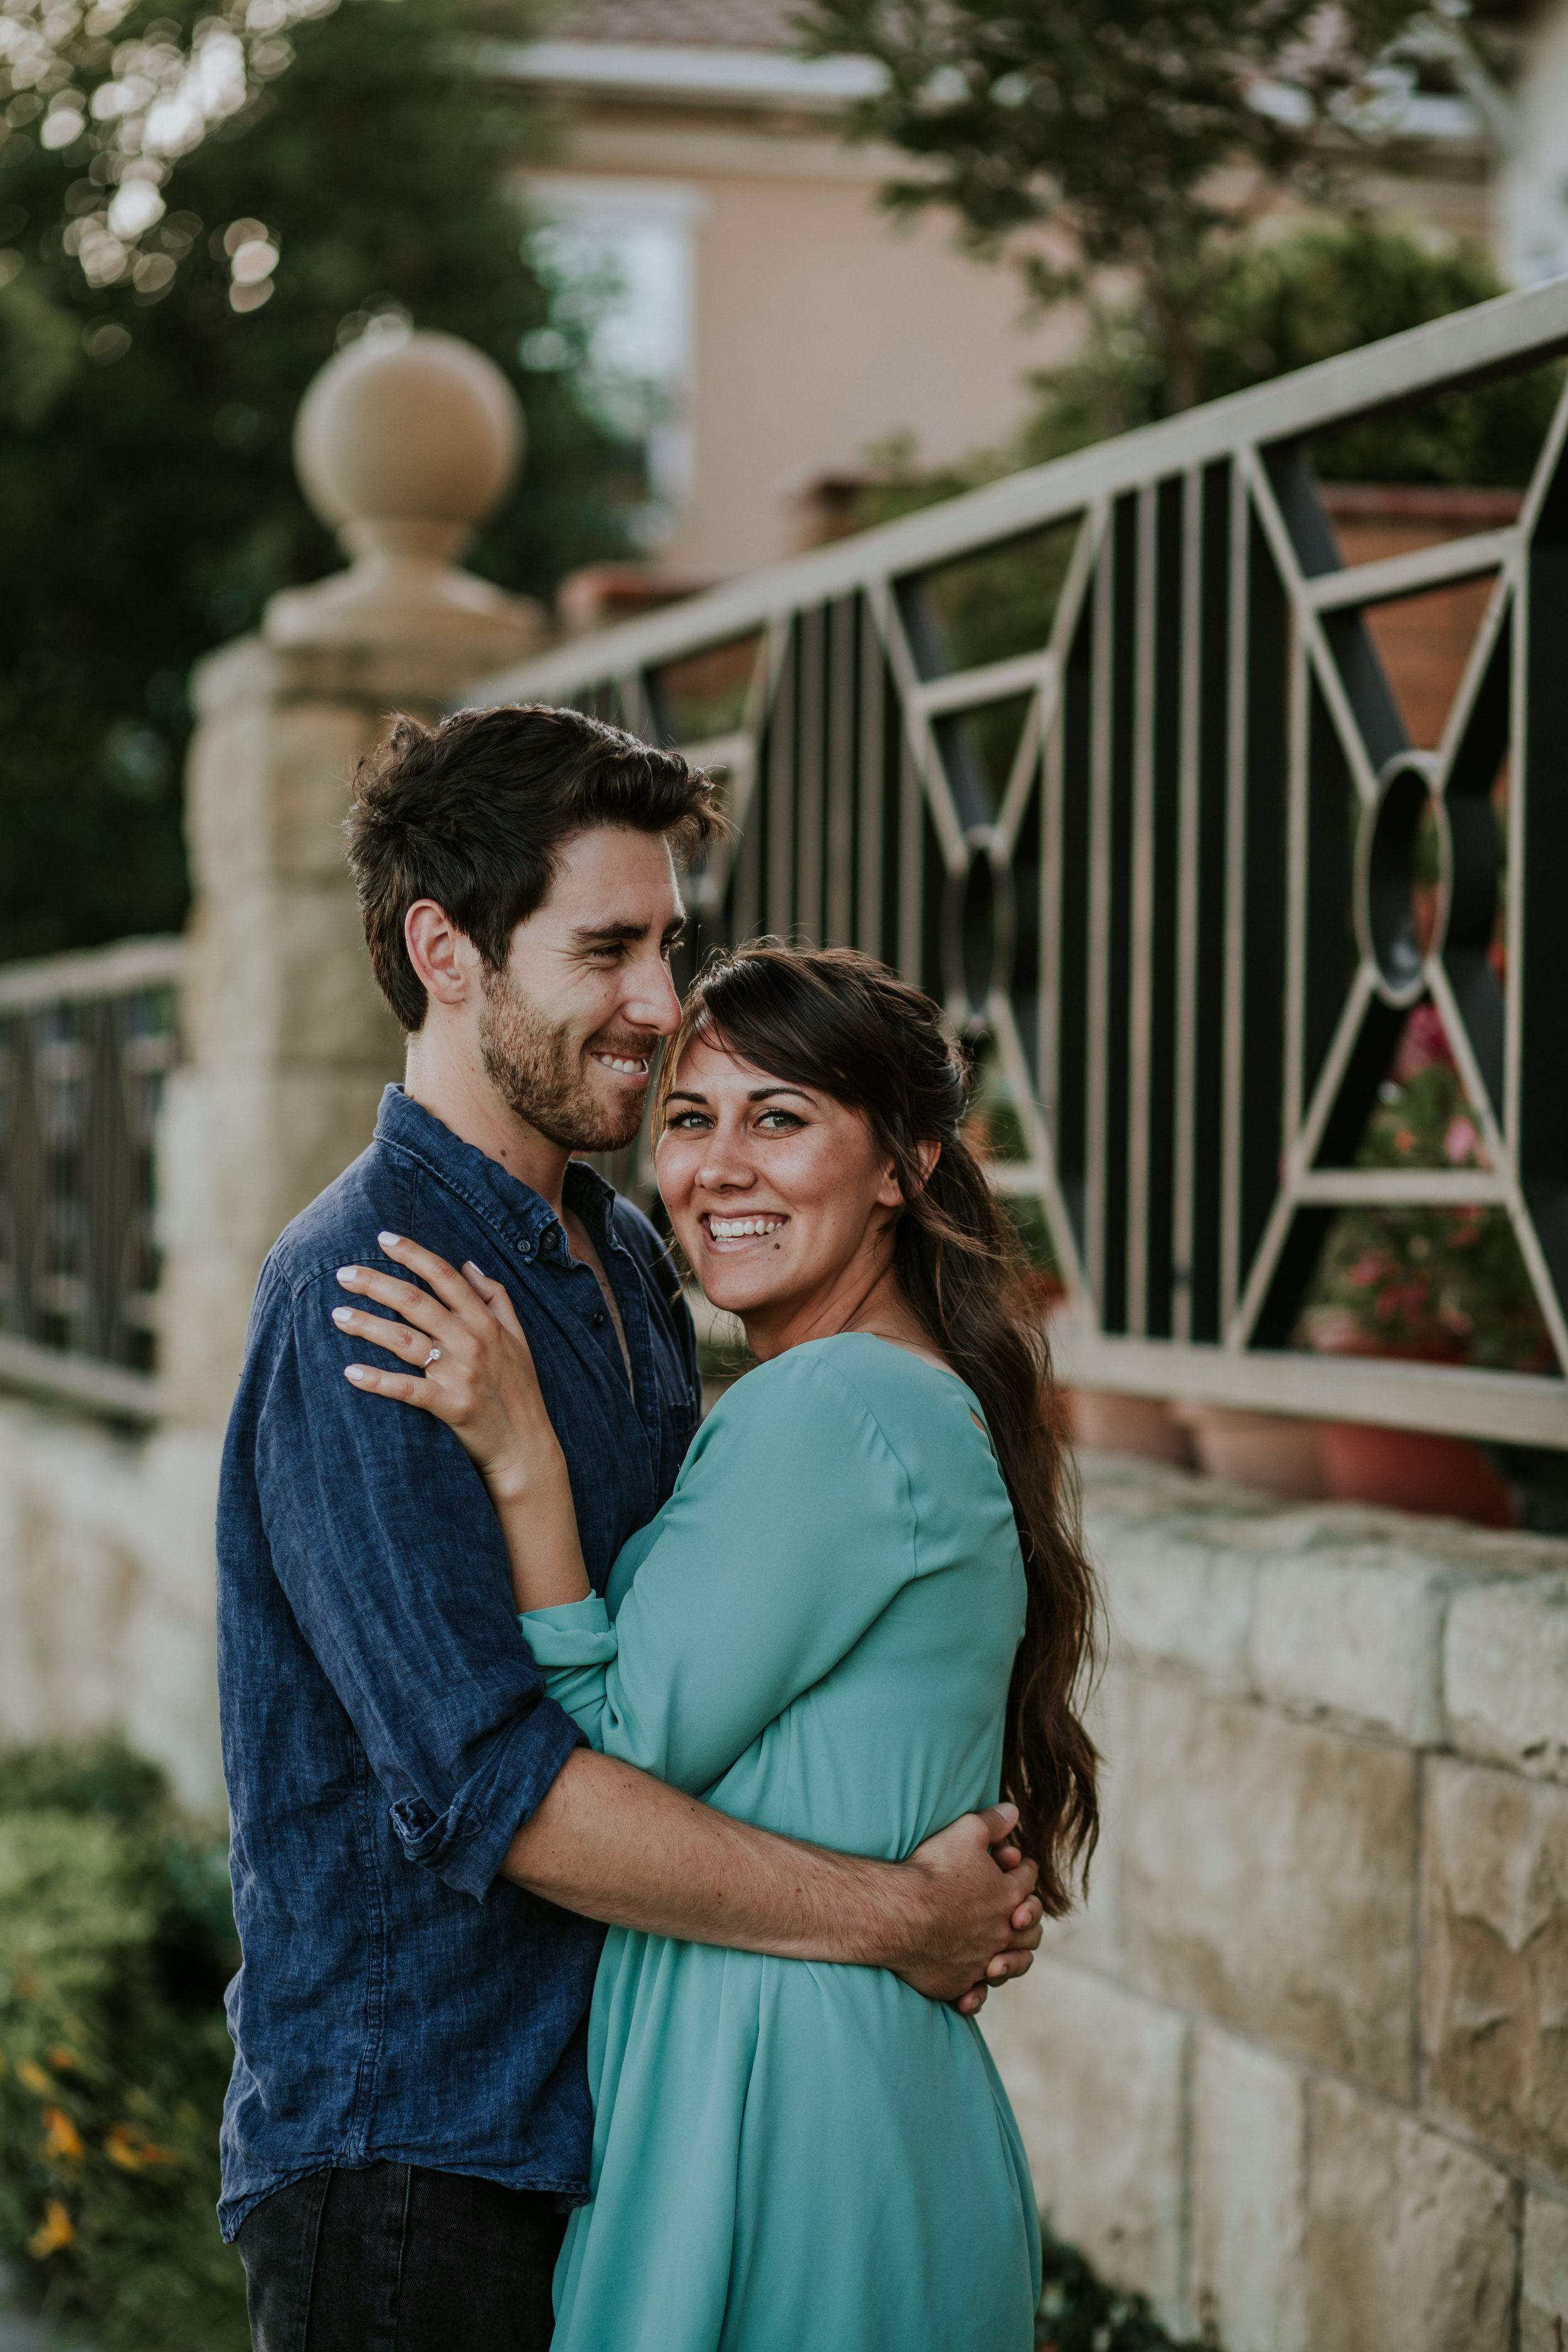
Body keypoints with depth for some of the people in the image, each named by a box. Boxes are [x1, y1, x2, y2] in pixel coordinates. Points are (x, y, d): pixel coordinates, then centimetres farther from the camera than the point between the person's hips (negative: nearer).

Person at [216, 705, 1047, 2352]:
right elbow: (487, 1783, -25)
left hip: (614, 2119, 8)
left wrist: (953, 1872, 0)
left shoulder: (625, 1258, 10)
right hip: (410, 2142, -8)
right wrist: (896, 1917, -18)